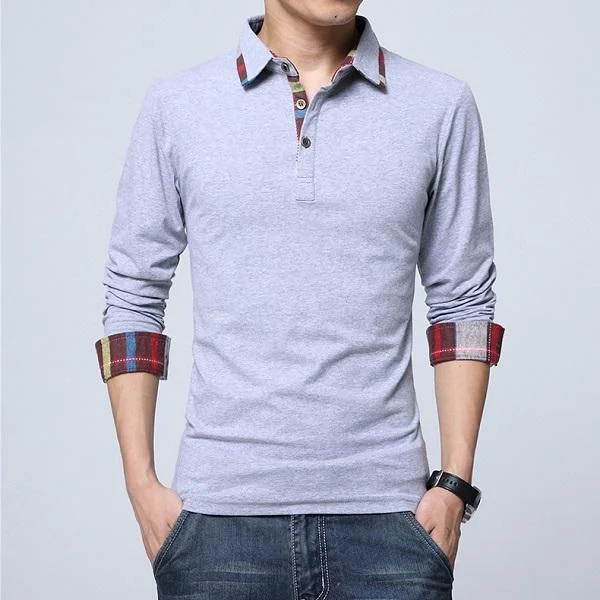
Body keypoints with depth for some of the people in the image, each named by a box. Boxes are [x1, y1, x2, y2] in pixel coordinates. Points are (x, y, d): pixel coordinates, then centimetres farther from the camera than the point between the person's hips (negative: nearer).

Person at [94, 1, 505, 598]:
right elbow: (133, 297, 6)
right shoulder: (175, 104, 3)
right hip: (221, 509, 0)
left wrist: (454, 483, 1)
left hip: (387, 512, 1)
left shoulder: (443, 106, 3)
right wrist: (141, 481, 1)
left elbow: (463, 300, 6)